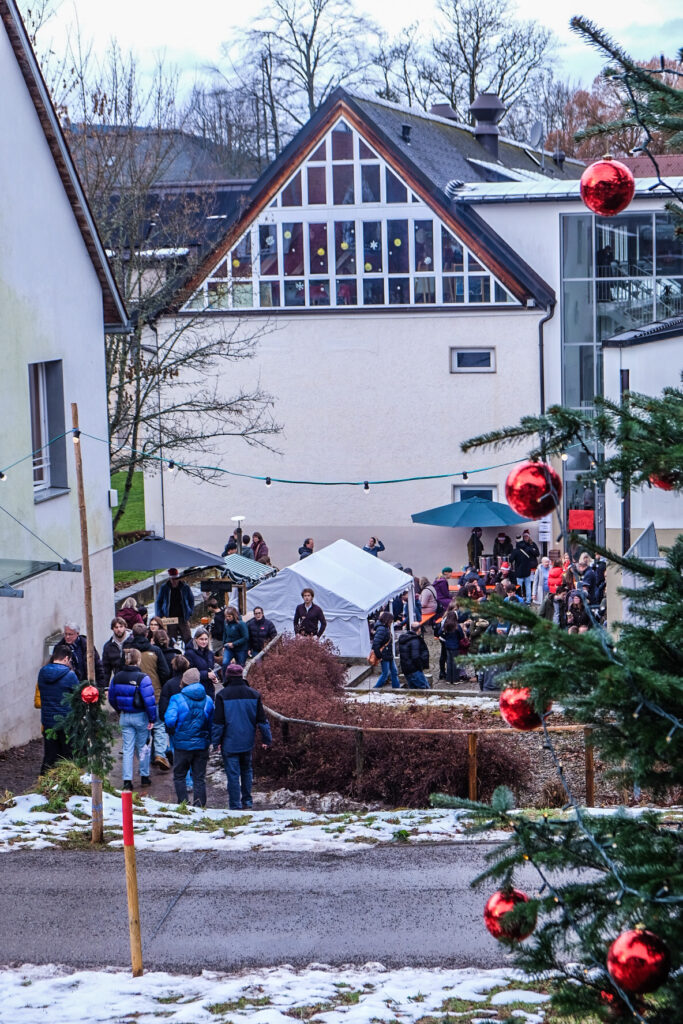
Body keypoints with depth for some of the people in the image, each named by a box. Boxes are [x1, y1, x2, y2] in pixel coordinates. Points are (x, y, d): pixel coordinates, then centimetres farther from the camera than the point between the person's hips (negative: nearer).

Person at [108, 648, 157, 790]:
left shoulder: (117, 677, -1)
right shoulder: (142, 678, -17)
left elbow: (112, 697, 10)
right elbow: (149, 700, -20)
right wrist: (152, 719, -11)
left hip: (125, 718, 4)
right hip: (141, 717, -4)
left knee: (127, 749, 7)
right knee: (143, 747, 13)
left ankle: (127, 780, 0)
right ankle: (144, 777, 22)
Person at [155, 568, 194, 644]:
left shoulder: (185, 587, 2)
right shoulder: (164, 588, 3)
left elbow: (191, 600, 13)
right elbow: (158, 602, 10)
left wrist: (190, 613, 2)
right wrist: (161, 616, 0)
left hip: (183, 618, 0)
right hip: (170, 619, 0)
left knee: (187, 639, -5)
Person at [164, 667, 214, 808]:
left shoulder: (177, 699, -9)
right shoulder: (208, 700, 3)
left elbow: (170, 720, -17)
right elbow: (212, 724, 8)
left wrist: (172, 733, 3)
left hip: (182, 745, -3)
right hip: (202, 745, 3)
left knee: (179, 776, 11)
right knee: (199, 778, 9)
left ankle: (183, 803, 4)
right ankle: (199, 804, 4)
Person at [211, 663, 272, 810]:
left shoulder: (223, 695, -8)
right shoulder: (253, 694, 2)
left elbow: (218, 721, -8)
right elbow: (262, 719, 5)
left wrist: (216, 741, -2)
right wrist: (266, 739, 11)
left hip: (229, 743, -4)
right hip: (247, 742, 4)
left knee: (233, 774, -1)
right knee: (246, 770, 20)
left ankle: (235, 805, 0)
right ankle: (247, 801, 20)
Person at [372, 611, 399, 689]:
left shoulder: (387, 628, 10)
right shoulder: (381, 629, -20)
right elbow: (375, 643, -26)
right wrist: (379, 656, -22)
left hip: (389, 656, 10)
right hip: (384, 656, -10)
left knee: (394, 672, 13)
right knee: (385, 673, -2)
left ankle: (396, 687, 20)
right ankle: (376, 689, 9)